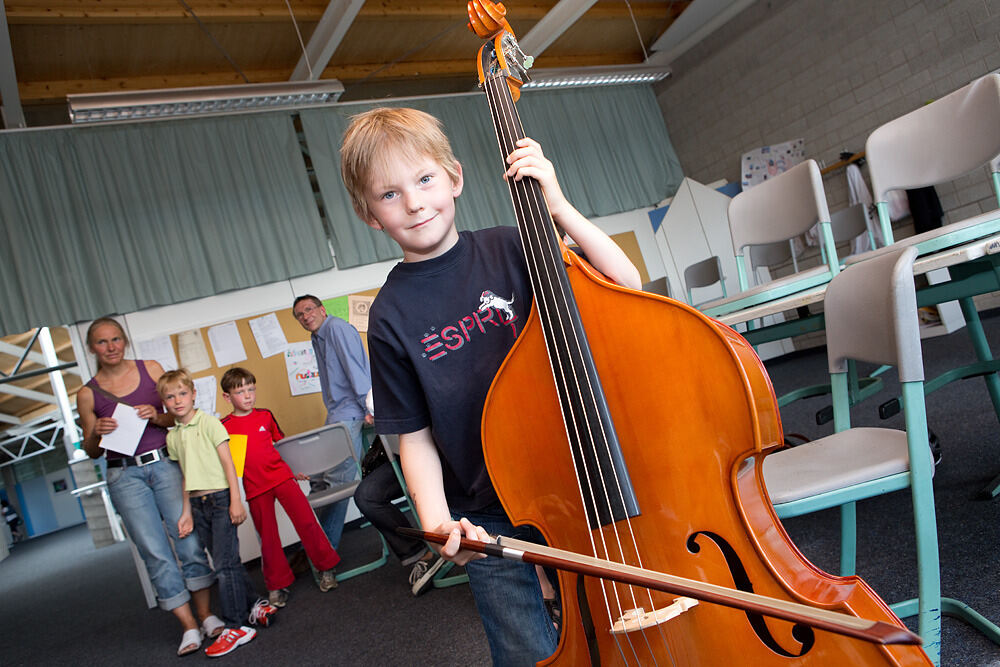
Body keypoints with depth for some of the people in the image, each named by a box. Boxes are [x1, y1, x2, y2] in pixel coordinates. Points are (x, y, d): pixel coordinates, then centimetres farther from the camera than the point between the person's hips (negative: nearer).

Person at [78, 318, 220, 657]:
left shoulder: (151, 369, 5)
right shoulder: (87, 394, 4)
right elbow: (91, 451, 10)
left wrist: (158, 417, -11)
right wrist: (97, 433, -11)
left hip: (164, 463, 0)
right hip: (125, 476, 0)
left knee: (188, 539, -3)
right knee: (155, 552, -1)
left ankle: (206, 614, 12)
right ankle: (189, 626, 7)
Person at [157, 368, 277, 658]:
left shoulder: (208, 423, -6)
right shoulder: (172, 436, 10)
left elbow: (227, 463, -9)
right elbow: (187, 476, 14)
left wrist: (235, 500, -14)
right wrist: (187, 512, 11)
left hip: (220, 497, -6)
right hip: (198, 504, 6)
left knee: (225, 563, -7)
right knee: (227, 561, 10)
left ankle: (236, 626, 0)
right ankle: (255, 605, 25)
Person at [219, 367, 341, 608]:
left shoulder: (265, 416, 7)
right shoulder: (224, 427, 0)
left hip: (281, 476, 1)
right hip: (255, 487, -1)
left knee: (306, 520, -6)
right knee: (268, 538, 5)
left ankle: (326, 567, 9)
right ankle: (277, 586, 20)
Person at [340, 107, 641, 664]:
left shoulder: (509, 250, -5)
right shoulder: (390, 318, -5)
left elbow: (627, 288, -10)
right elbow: (416, 437, -1)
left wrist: (559, 208, -18)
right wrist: (437, 520, -16)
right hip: (486, 521, 0)